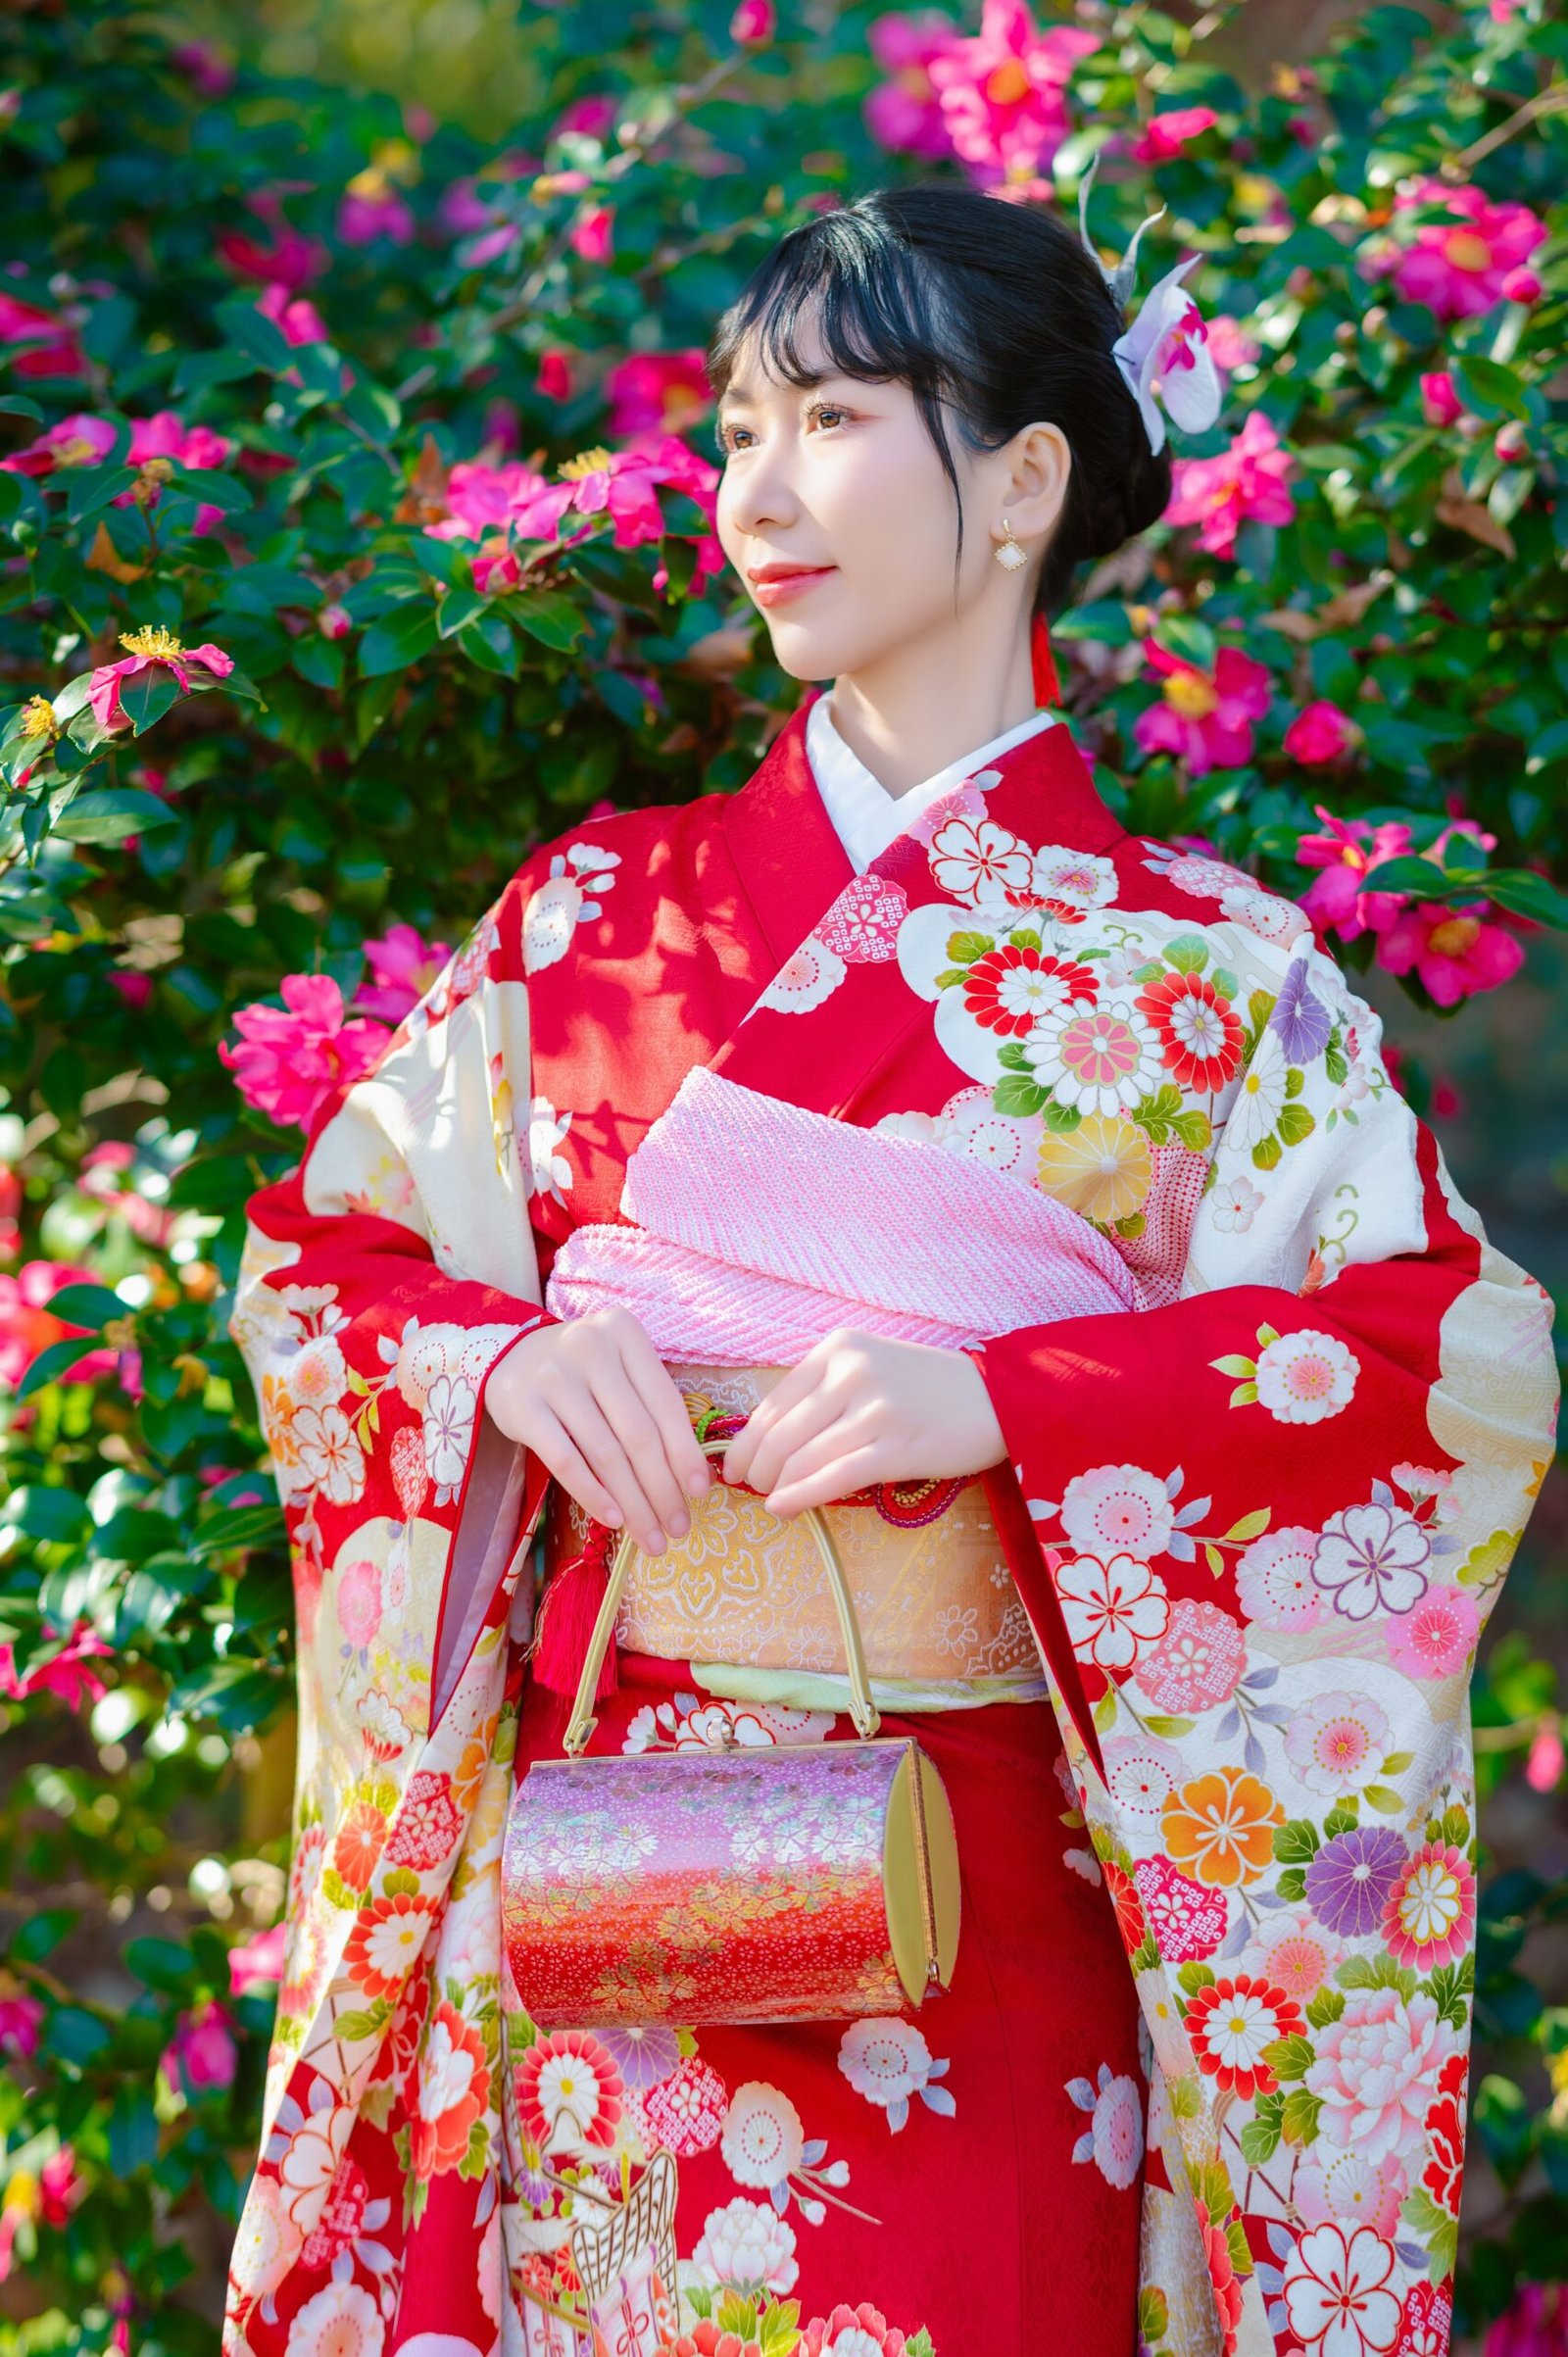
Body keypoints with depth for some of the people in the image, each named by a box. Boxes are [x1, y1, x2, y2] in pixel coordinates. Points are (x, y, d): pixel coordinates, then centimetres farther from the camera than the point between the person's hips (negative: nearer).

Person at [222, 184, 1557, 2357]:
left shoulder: (1204, 974, 0)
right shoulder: (610, 910, 8)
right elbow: (320, 1246, 12)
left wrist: (998, 1398, -20)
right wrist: (509, 1357, -10)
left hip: (972, 1913, -2)